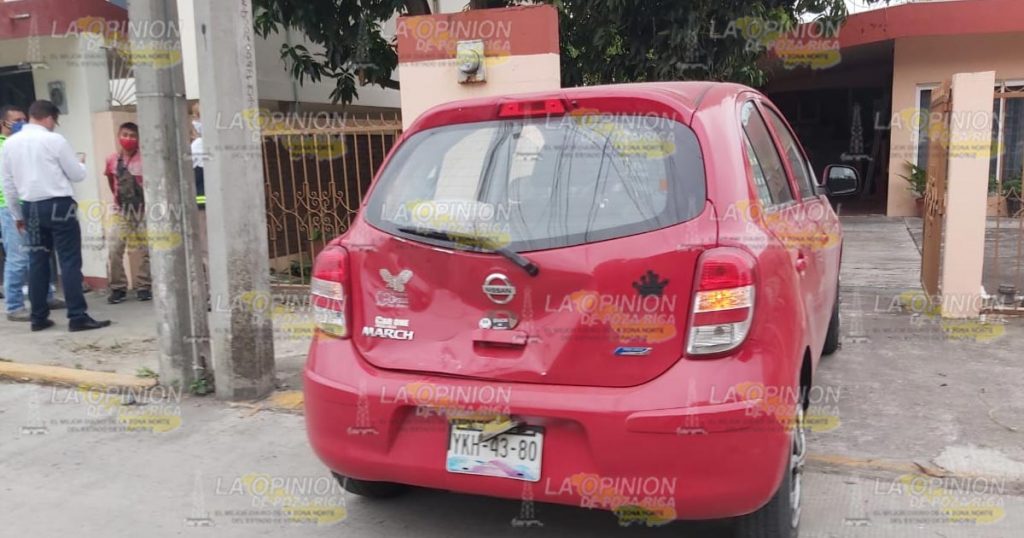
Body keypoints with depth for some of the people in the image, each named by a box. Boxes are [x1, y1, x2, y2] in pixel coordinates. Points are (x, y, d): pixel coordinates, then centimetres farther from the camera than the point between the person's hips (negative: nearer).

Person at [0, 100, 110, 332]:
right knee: (70, 261, -4)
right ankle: (78, 317, -6)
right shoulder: (54, 140, -8)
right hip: (59, 206, -5)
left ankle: (39, 317, 15)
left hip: (30, 208, 6)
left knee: (37, 262, 11)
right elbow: (78, 175, -3)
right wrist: (80, 162, 20)